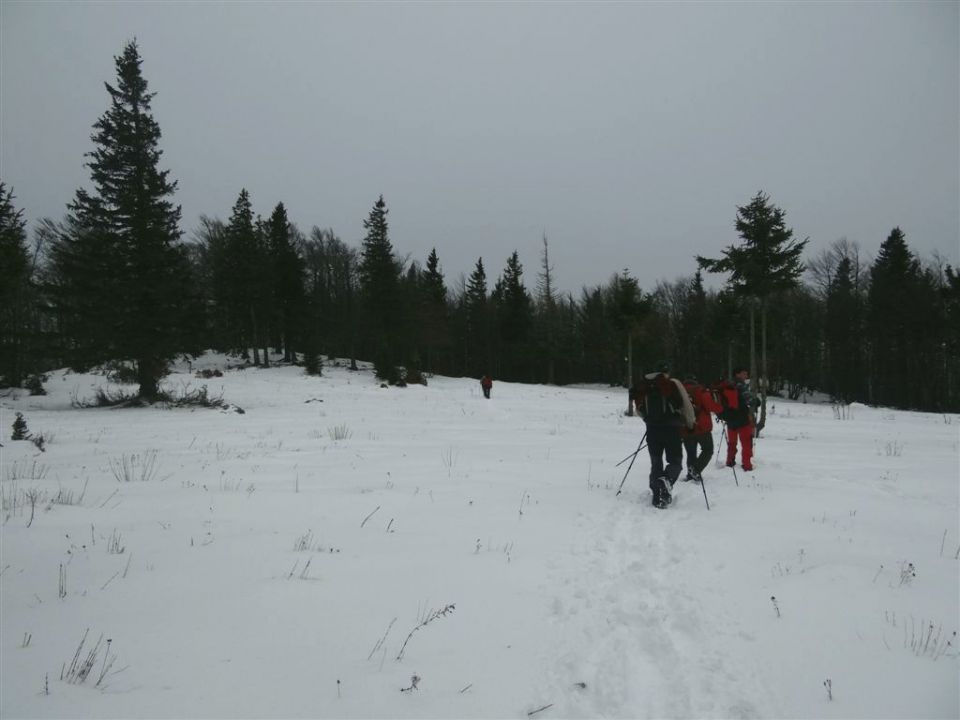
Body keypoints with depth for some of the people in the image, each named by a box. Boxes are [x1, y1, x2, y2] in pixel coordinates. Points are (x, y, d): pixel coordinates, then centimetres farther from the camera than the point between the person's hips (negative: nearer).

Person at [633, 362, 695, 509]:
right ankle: (667, 479, -26)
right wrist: (690, 423, 11)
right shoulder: (673, 384, -4)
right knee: (675, 461, 5)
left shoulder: (644, 386, 7)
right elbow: (686, 405, -4)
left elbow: (639, 407, 14)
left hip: (652, 429, 3)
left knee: (655, 462, 12)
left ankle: (657, 496, 8)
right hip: (671, 429, -3)